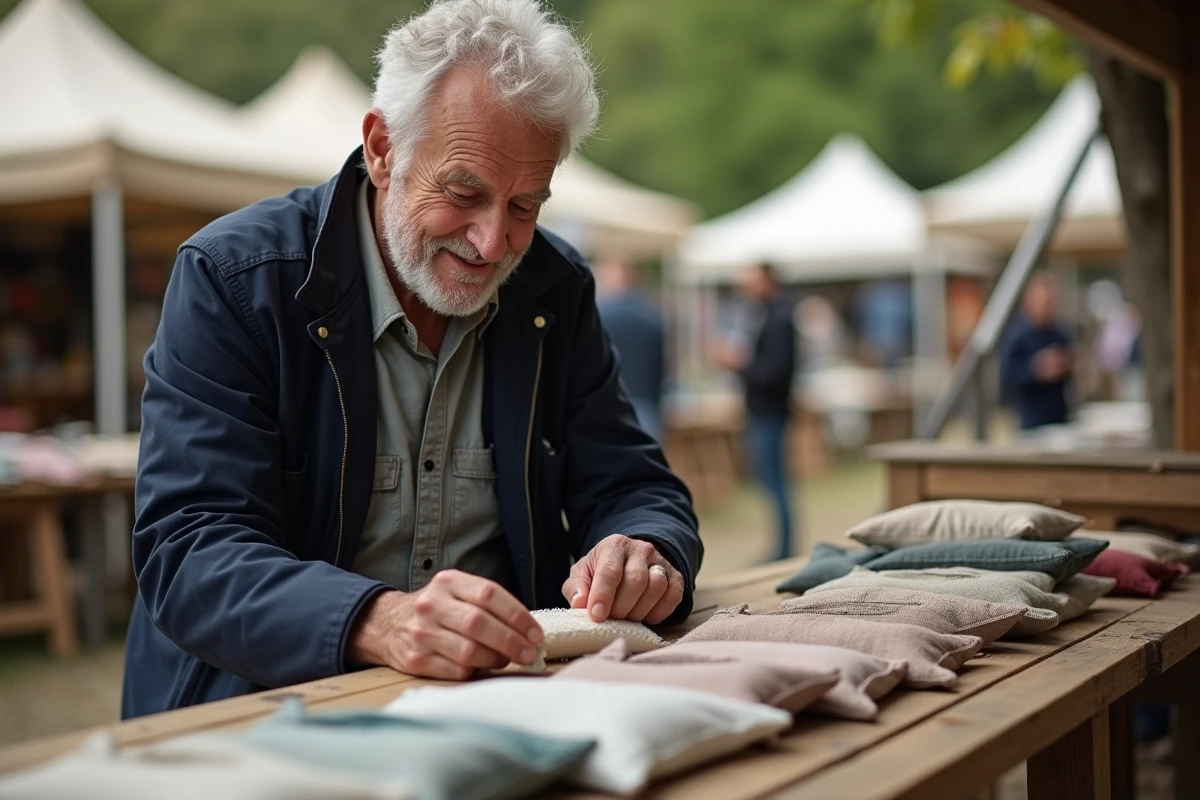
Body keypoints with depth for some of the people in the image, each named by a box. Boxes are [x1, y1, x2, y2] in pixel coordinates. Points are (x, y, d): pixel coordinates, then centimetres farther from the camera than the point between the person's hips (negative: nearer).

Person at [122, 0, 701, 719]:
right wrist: (375, 621, -37)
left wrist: (646, 557, -19)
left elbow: (633, 487, 6)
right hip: (272, 707, -2)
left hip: (504, 706, 3)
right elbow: (187, 553, -18)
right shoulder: (233, 277, -10)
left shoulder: (557, 290, 3)